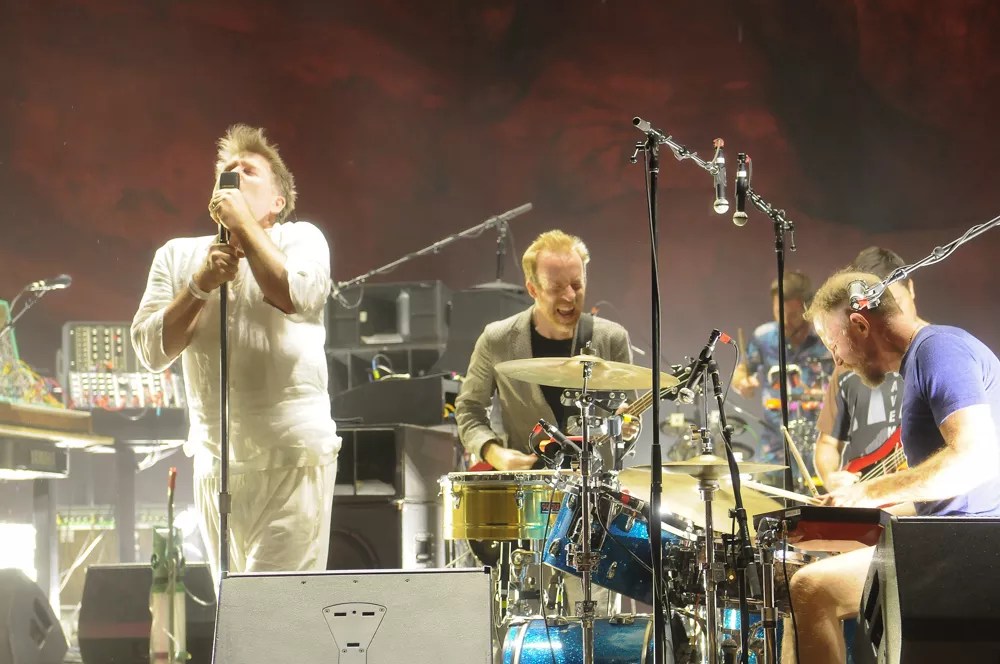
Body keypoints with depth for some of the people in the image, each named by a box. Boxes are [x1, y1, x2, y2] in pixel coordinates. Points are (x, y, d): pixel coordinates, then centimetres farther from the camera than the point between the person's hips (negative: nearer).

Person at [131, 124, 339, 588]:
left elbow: (297, 296, -18)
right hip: (217, 461, 4)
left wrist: (243, 224, -9)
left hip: (294, 459, -4)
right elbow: (151, 351, 2)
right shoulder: (178, 256, 12)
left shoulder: (300, 239, 4)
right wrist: (202, 283, -9)